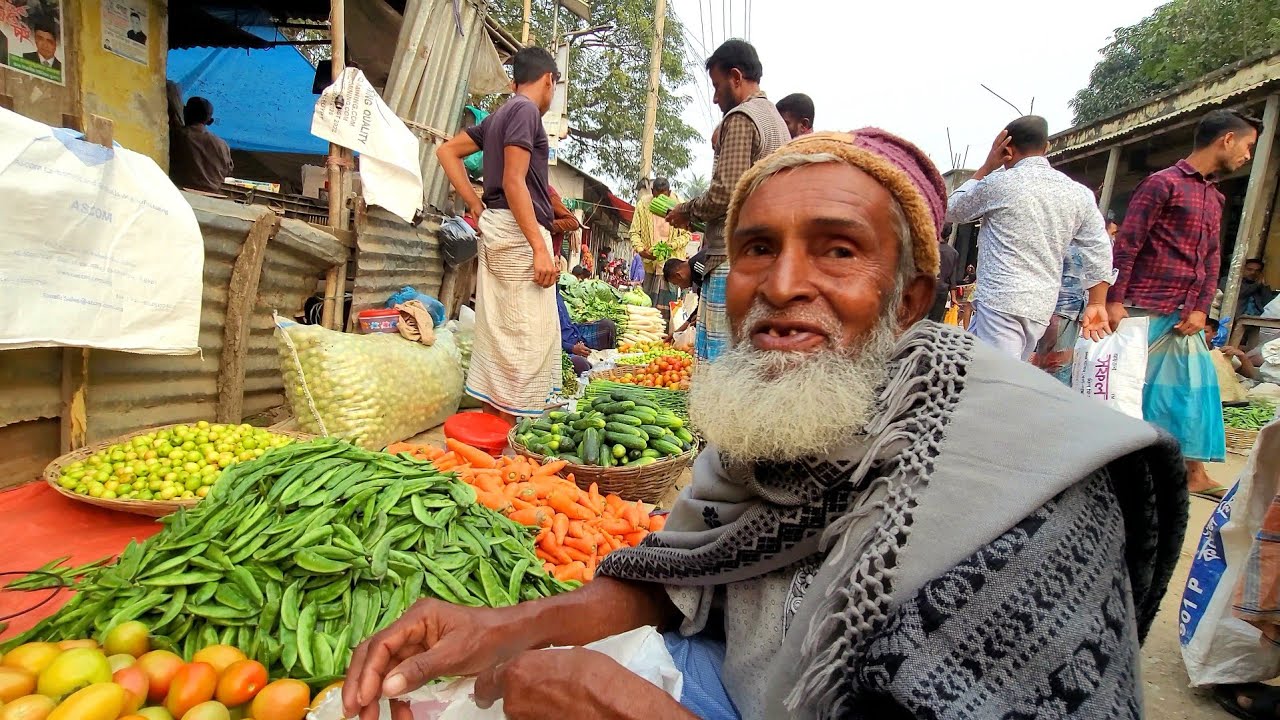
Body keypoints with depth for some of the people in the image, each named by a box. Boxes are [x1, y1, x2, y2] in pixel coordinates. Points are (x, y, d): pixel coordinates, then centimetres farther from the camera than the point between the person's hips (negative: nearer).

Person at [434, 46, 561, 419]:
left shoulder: (499, 116, 20)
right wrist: (540, 248, -18)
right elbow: (513, 181, -16)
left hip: (495, 227, 10)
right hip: (519, 231, -9)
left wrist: (477, 207, 16)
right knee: (530, 335, -8)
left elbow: (447, 151, 23)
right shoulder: (525, 111, -6)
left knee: (498, 330, 11)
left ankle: (493, 413, 17)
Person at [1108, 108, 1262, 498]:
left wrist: (1201, 310, 3)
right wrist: (1115, 301, -18)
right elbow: (1126, 245, -12)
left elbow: (1212, 258, 16)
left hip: (1185, 317, 8)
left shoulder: (1214, 197, 19)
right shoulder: (1163, 183, -6)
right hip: (1145, 312, -8)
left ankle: (1195, 474, 22)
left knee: (1196, 388, 11)